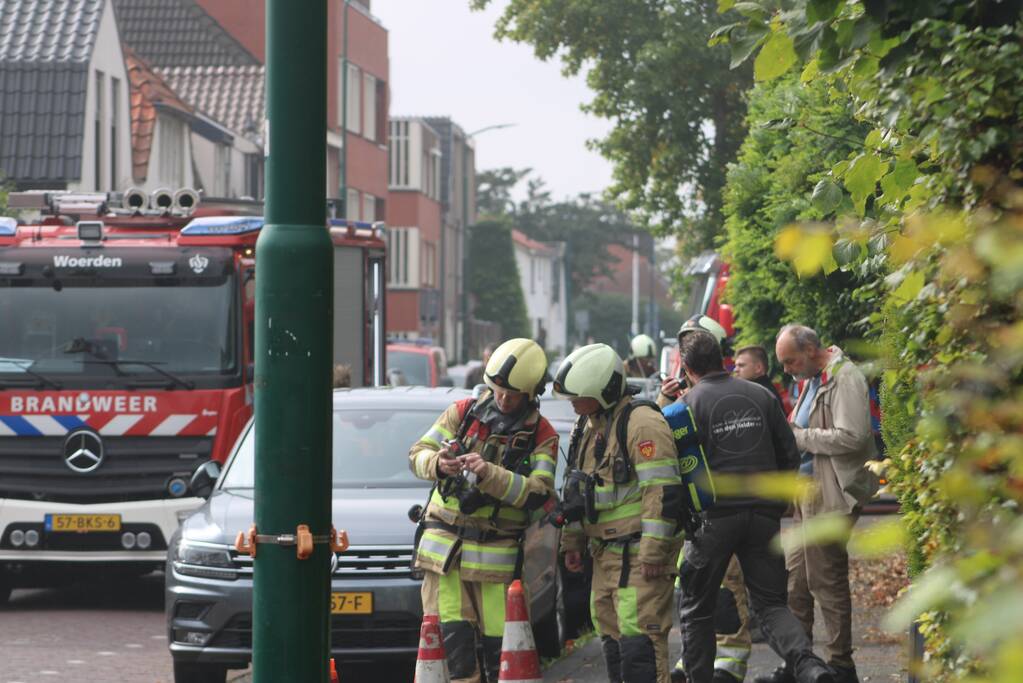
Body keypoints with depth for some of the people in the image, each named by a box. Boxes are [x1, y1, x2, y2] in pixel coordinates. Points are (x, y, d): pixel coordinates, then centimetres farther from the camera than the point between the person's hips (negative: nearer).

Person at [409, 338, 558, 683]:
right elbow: (417, 454, 7)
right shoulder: (463, 412, 7)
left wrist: (488, 474, -24)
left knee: (498, 639, -1)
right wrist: (437, 464, -17)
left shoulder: (541, 435, 2)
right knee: (452, 637, -6)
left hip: (496, 553, -1)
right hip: (444, 546, 1)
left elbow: (536, 494, -11)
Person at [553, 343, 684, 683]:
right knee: (611, 631, 14)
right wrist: (572, 542, 19)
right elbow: (577, 487, 23)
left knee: (639, 634, -12)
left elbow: (663, 491, -21)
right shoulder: (587, 425, 13)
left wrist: (653, 552, -23)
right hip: (606, 551, 9)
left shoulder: (642, 423, -17)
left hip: (639, 551, -9)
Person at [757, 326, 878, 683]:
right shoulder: (813, 379, 16)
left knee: (826, 581, -4)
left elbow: (850, 437, -24)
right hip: (808, 493, 10)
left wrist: (799, 437, -16)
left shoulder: (845, 379, -14)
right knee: (794, 578, 12)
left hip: (830, 496, -10)